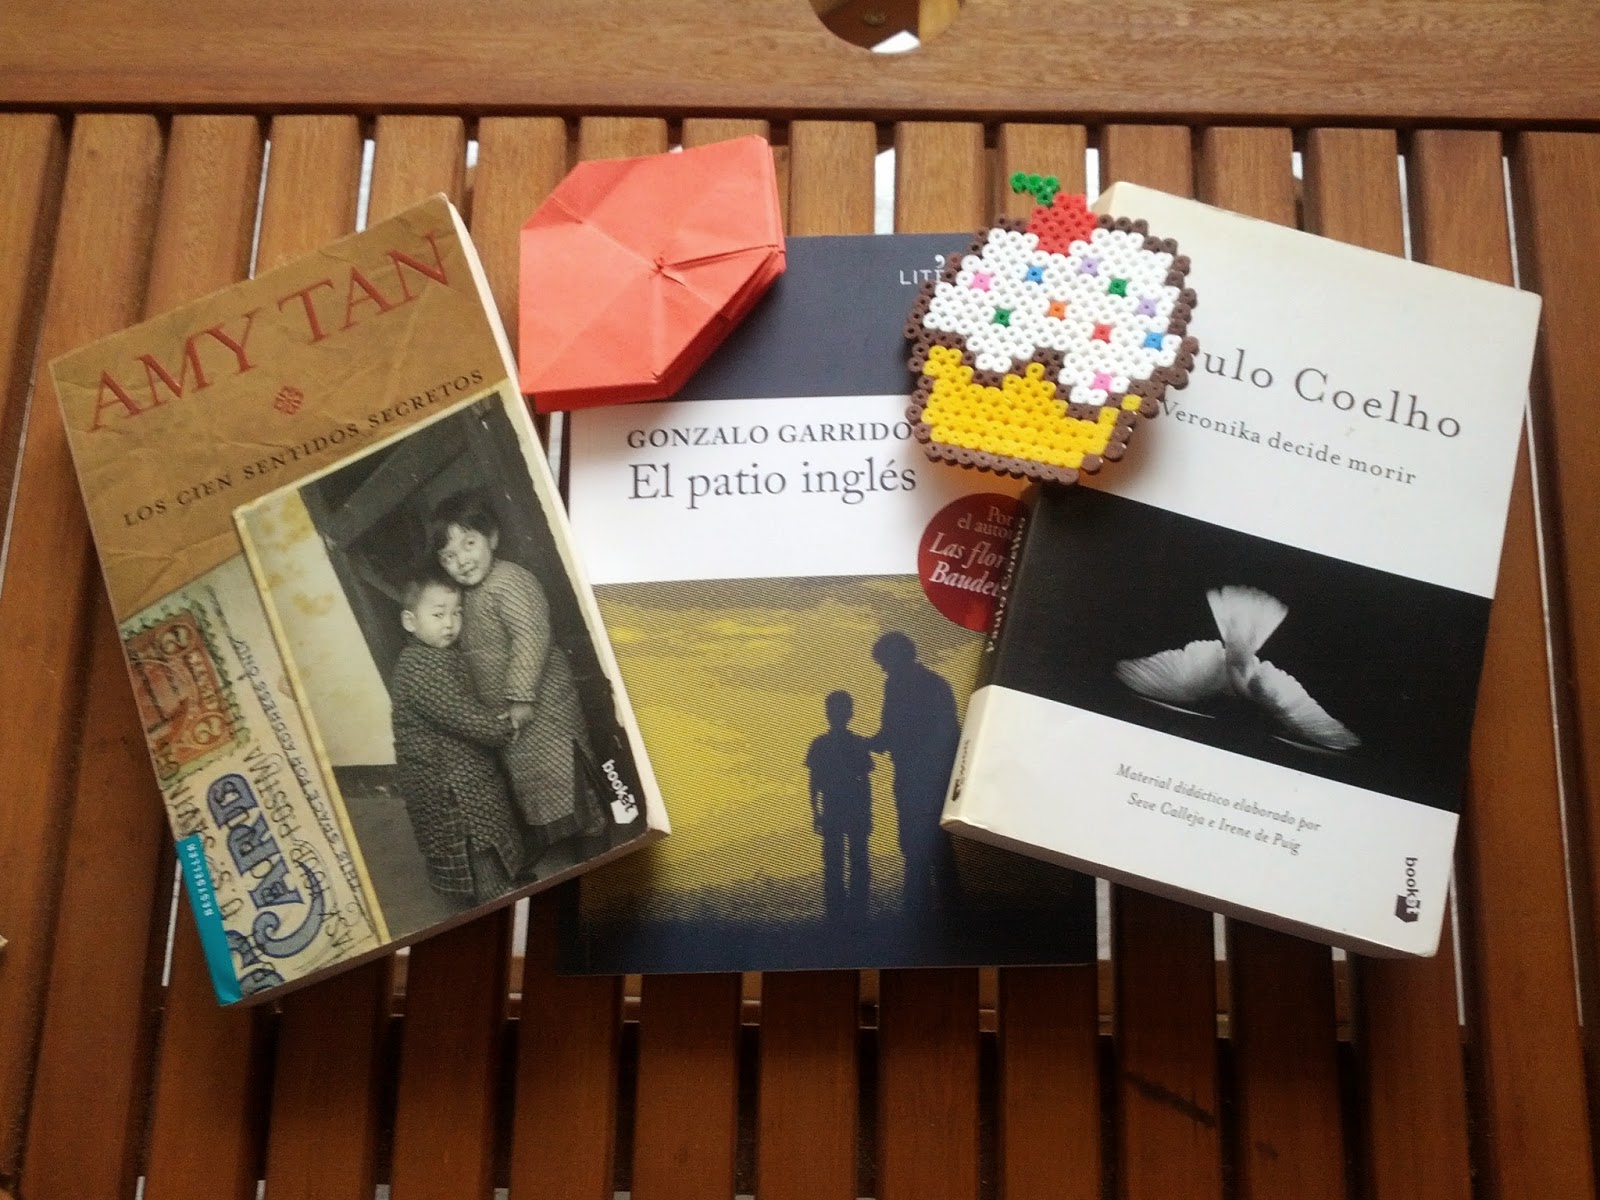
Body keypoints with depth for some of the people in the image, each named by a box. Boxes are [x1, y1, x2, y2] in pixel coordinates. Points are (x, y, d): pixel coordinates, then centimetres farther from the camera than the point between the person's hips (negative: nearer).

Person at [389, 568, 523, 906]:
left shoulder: (443, 655, 10)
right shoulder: (418, 667, -22)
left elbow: (465, 707, 18)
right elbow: (460, 715, -25)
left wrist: (496, 719, 0)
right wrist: (505, 727, -11)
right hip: (450, 788, -10)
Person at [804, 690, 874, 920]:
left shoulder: (859, 743, 3)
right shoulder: (820, 744, 3)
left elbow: (866, 782, 7)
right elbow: (814, 782, 6)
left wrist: (868, 814, 4)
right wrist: (816, 813, 2)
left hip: (857, 811, 0)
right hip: (831, 811, 0)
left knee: (859, 863, -2)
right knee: (833, 864, 1)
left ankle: (858, 910, 4)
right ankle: (835, 911, 7)